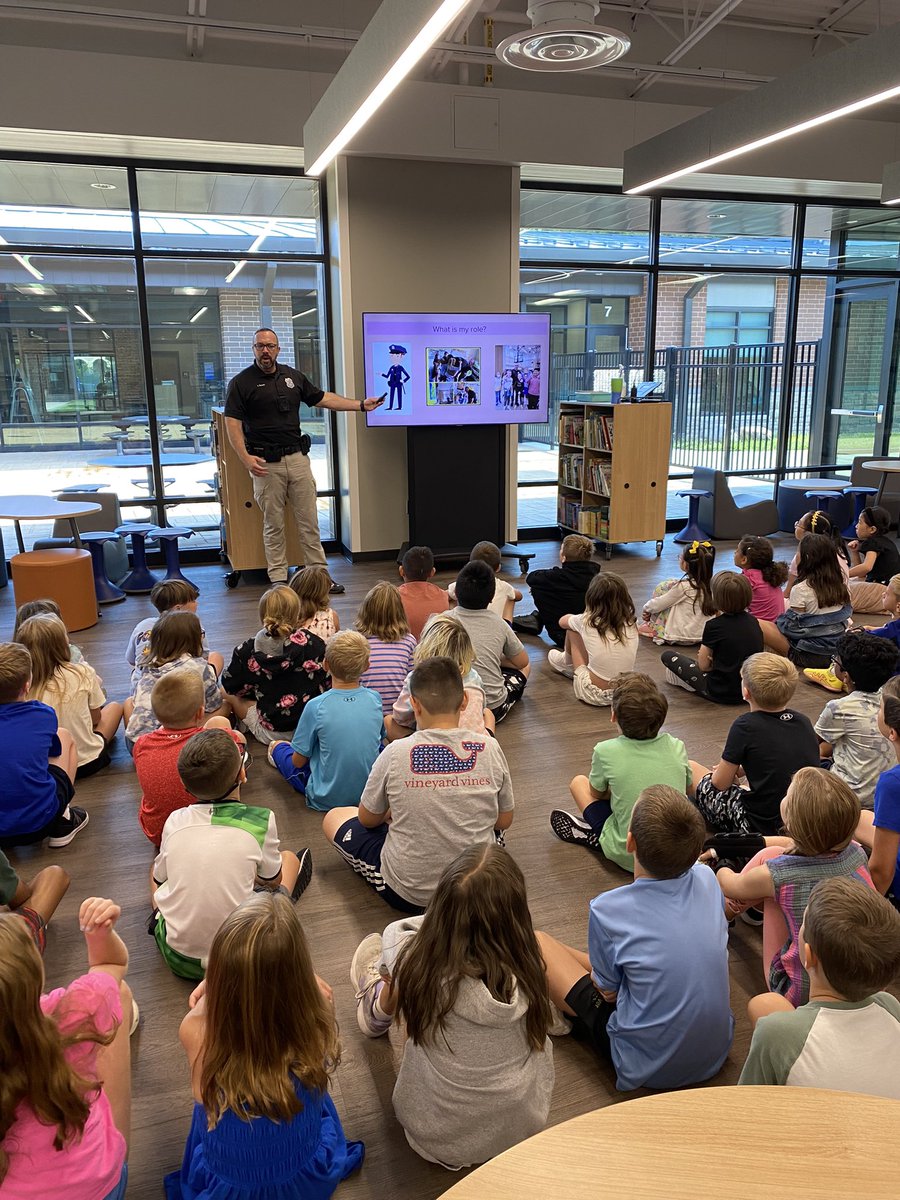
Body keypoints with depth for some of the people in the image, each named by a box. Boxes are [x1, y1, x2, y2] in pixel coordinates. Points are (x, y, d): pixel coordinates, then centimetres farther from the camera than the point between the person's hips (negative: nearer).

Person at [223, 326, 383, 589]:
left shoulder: (293, 376, 12)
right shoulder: (241, 382, -2)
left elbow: (321, 398, 20)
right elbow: (232, 423, -7)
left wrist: (361, 405, 17)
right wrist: (246, 458, -20)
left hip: (297, 457, 4)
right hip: (266, 463, -4)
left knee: (309, 521, 5)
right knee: (273, 524, 3)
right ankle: (278, 578, 12)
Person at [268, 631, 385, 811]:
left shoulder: (316, 706, -20)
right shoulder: (374, 698, -9)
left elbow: (298, 761, -9)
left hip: (327, 800, -3)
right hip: (371, 794, 4)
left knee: (277, 747, 16)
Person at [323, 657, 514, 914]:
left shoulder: (395, 753, -17)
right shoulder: (489, 749, -12)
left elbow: (367, 819, 0)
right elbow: (504, 821, 2)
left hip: (406, 893, -4)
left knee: (333, 818, 17)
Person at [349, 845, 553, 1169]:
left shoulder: (417, 963, -31)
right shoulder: (526, 972, -24)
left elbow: (393, 932, -5)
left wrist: (448, 920, 3)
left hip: (440, 1139, -2)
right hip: (525, 1127, 3)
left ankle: (377, 1007, 43)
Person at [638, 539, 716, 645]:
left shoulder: (683, 586, -23)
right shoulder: (711, 584, -3)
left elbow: (657, 604, -13)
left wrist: (646, 608, 11)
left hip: (682, 637, -7)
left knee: (662, 587, 3)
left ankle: (653, 626, 19)